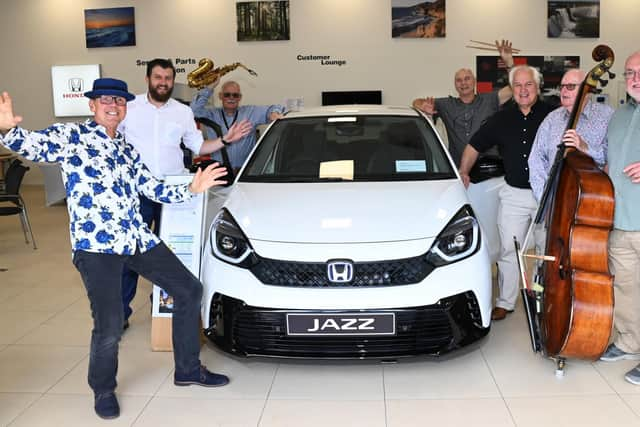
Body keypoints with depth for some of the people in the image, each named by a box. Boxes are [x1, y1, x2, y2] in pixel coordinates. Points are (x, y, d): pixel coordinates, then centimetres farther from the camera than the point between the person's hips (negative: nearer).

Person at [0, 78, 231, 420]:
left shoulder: (126, 150, 20)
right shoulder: (71, 136, 1)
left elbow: (153, 190, 20)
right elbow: (31, 145, -15)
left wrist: (191, 190, 9)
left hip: (138, 240, 7)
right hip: (95, 244, -7)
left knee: (190, 290, 10)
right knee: (109, 325, -14)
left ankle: (188, 369, 25)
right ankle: (103, 390, 17)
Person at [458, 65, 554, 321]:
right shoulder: (502, 119, 7)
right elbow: (475, 145, 15)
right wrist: (463, 172, 9)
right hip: (513, 194, 3)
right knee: (509, 250, 6)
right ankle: (505, 302, 17)